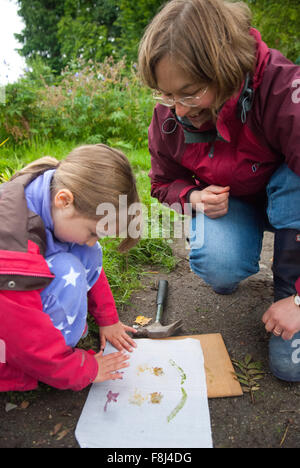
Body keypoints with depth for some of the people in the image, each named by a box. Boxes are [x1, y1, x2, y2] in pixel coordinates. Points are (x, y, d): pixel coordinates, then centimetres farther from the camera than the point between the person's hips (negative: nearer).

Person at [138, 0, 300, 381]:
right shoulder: (168, 115, -16)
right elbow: (164, 183, 1)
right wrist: (193, 196, -24)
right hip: (224, 201, 2)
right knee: (217, 267, -31)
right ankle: (230, 259, 7)